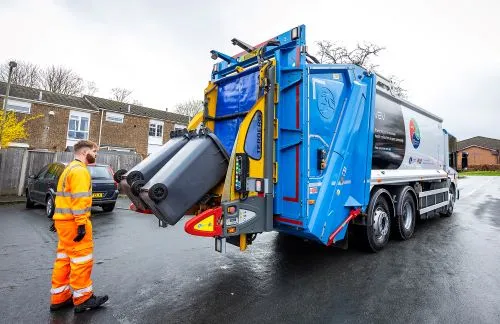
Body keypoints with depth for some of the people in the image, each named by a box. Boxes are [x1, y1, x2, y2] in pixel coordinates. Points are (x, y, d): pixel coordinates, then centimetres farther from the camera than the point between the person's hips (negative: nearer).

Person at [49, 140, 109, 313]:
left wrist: (59, 219, 25)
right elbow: (79, 199, -23)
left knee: (64, 258, 15)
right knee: (81, 259, -2)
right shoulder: (80, 170, -15)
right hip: (73, 222, -10)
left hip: (63, 220, 10)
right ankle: (83, 299, 8)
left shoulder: (70, 168, 18)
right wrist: (81, 224, -24)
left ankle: (59, 298, 24)